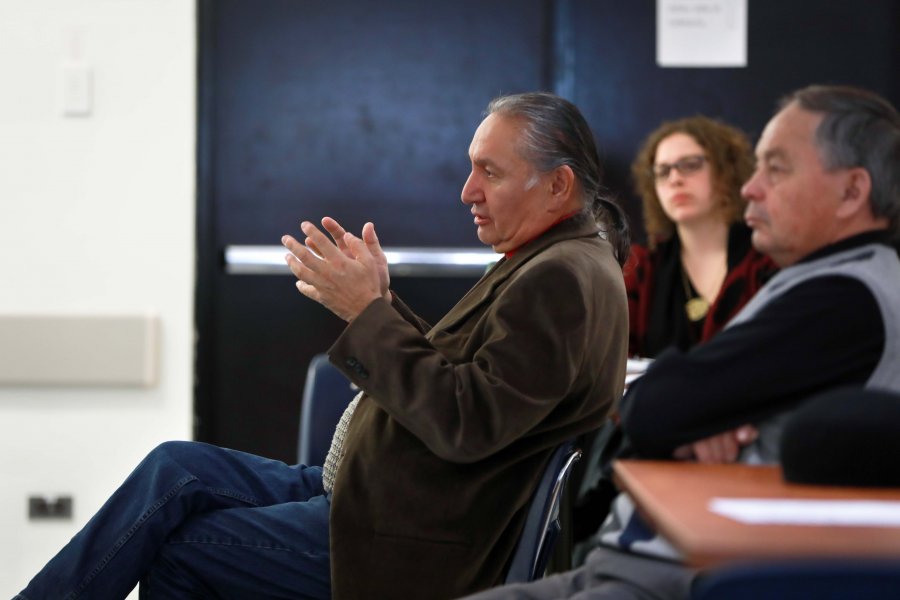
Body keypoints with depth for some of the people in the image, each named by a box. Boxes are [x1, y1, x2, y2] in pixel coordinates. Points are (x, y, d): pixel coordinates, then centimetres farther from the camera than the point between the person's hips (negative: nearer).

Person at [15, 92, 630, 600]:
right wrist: (382, 301, 4)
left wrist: (368, 312, -22)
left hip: (405, 541, -10)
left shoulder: (564, 277, -19)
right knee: (175, 469, 0)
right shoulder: (544, 263, 14)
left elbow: (465, 424, -27)